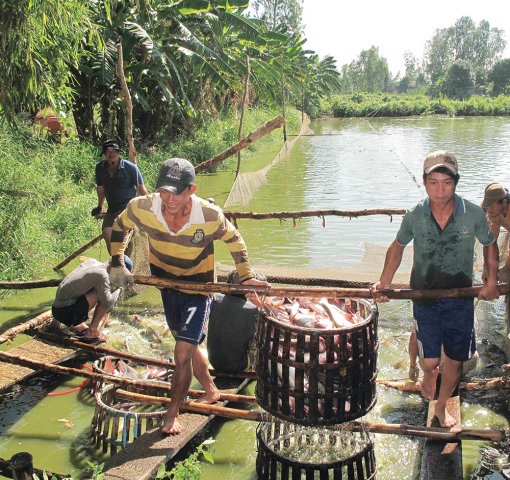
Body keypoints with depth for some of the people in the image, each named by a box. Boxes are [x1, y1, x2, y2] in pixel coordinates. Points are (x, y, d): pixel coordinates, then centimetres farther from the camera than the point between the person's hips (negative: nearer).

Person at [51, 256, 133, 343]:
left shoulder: (92, 261, 7)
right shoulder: (102, 275, -16)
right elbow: (108, 303, -19)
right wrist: (119, 289, -3)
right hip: (66, 312, -9)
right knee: (102, 295, -15)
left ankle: (78, 325, 17)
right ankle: (92, 332, -7)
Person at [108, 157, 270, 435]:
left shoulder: (210, 216, -29)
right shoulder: (141, 208, -24)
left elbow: (234, 239, -7)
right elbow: (120, 226, -1)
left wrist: (246, 276, -9)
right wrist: (117, 264, -7)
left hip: (198, 290, -4)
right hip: (166, 287, 4)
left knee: (183, 353, -11)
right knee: (189, 347, 21)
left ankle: (172, 414, 10)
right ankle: (211, 391, 46)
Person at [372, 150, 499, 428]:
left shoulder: (473, 215, -15)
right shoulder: (414, 217, -13)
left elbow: (490, 245, 6)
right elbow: (398, 247, 6)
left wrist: (491, 282, -2)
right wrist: (384, 284, -1)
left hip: (460, 299, 1)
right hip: (425, 298, -1)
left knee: (455, 360, 12)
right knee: (429, 360, -1)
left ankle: (442, 406, 39)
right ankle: (429, 373, 39)